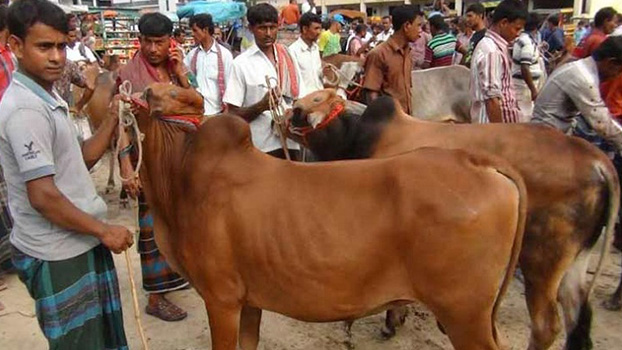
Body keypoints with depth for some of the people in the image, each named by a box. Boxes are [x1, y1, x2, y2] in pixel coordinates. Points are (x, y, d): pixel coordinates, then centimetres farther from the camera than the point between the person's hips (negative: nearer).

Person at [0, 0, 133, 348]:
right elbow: (42, 196, -24)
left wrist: (113, 120, 2)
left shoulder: (47, 98, 9)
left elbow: (78, 161, 12)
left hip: (79, 243, 9)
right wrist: (103, 230, -15)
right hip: (57, 254, -9)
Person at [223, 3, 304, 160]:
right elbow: (233, 114, -6)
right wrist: (262, 106, -21)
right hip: (260, 147, -4)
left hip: (290, 143, 4)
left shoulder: (288, 58, 9)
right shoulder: (241, 63, -4)